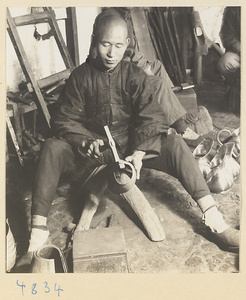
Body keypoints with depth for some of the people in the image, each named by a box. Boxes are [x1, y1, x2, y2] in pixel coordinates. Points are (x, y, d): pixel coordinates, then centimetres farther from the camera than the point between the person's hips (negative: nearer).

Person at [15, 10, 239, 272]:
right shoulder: (81, 76, -1)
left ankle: (213, 218, -24)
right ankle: (38, 232, -29)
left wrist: (139, 152, -25)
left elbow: (151, 115, -9)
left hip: (131, 147, 1)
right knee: (52, 148, -28)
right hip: (93, 149, 0)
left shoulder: (135, 75, 0)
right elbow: (64, 119, -4)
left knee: (175, 144, -25)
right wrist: (86, 141, -24)